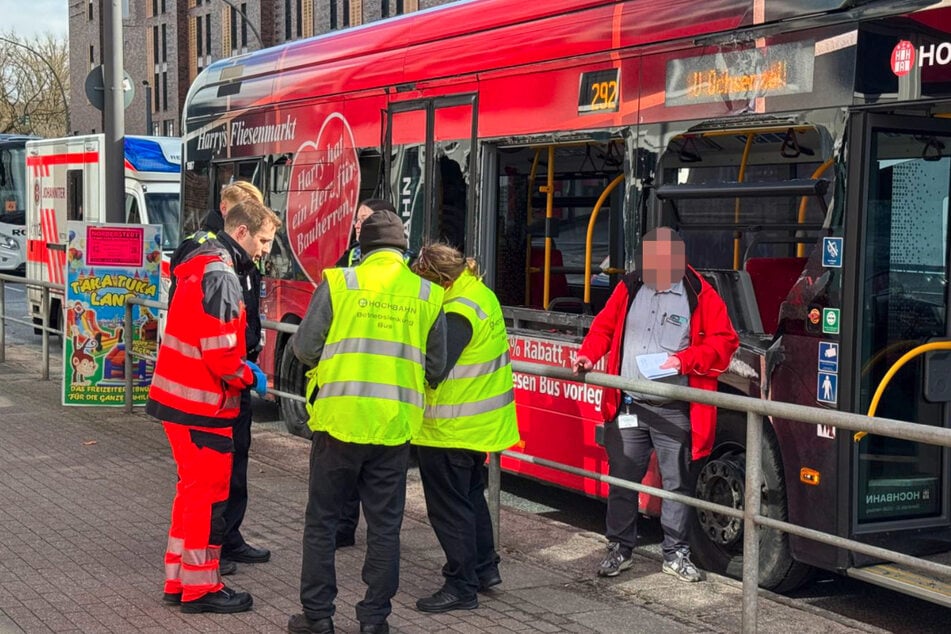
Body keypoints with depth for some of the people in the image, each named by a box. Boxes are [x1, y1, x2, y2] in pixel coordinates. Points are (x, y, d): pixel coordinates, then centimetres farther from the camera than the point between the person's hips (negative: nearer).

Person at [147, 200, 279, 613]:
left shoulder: (199, 266, 13)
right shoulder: (221, 275, -19)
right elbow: (219, 350, -23)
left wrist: (243, 367, 11)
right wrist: (250, 378, -8)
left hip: (179, 394, 10)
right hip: (202, 403, -10)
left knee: (193, 489, 18)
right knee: (208, 492, 0)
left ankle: (179, 580, 25)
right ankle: (200, 587, 9)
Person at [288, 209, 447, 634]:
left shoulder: (339, 282, -3)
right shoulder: (428, 294, 4)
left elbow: (304, 348, -2)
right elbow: (436, 366, 8)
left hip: (340, 419, -1)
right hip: (395, 425, 2)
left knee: (322, 520, 11)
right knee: (384, 526, 12)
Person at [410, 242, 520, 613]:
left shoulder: (459, 312, -24)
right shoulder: (480, 294, 6)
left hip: (451, 429, -10)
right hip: (480, 424, 10)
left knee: (450, 508, 1)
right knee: (471, 495, 23)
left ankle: (461, 587, 9)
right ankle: (485, 568, 34)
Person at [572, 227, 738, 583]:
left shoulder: (700, 295, -4)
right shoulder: (629, 289, 7)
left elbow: (723, 342, -4)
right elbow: (604, 327, 16)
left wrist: (685, 360, -15)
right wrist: (589, 354, -1)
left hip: (674, 410, -3)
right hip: (628, 405, 3)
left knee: (676, 483, 5)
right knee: (622, 479, 9)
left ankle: (675, 554, 18)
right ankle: (619, 549, 23)